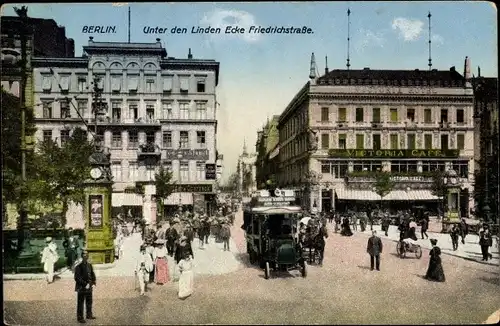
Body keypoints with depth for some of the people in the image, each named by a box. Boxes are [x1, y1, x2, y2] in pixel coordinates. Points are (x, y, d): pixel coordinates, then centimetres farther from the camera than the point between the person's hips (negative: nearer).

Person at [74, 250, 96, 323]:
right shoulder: (78, 267, -14)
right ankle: (80, 318, 12)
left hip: (89, 287, 7)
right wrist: (85, 284, -21)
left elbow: (93, 275, 14)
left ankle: (89, 315, 32)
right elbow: (77, 278, -18)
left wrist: (93, 283, -1)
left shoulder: (89, 265, 6)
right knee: (80, 303, 3)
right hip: (81, 288, -6)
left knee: (89, 302, 17)